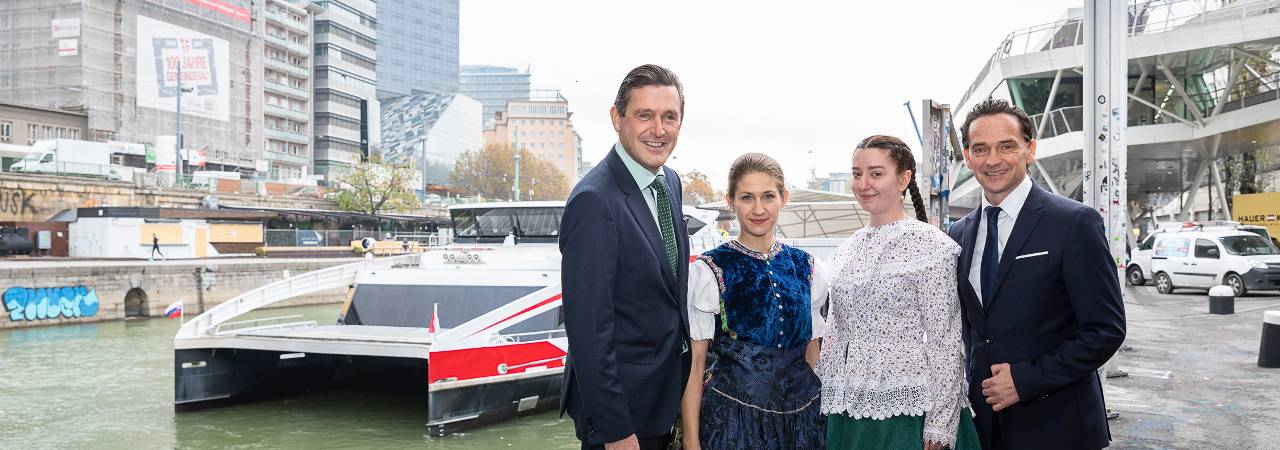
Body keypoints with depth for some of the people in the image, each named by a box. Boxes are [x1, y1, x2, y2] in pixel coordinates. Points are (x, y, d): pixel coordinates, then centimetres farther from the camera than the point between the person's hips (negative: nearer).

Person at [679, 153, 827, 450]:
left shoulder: (807, 268, 4)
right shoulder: (708, 272, -8)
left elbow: (812, 355, 13)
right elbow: (693, 365, -8)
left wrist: (822, 416, 10)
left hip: (801, 416, 4)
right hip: (732, 417, -4)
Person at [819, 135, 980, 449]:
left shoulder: (930, 245, -8)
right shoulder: (845, 252, 9)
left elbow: (945, 342, -10)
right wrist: (826, 408, 10)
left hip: (907, 411, -5)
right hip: (848, 411, 5)